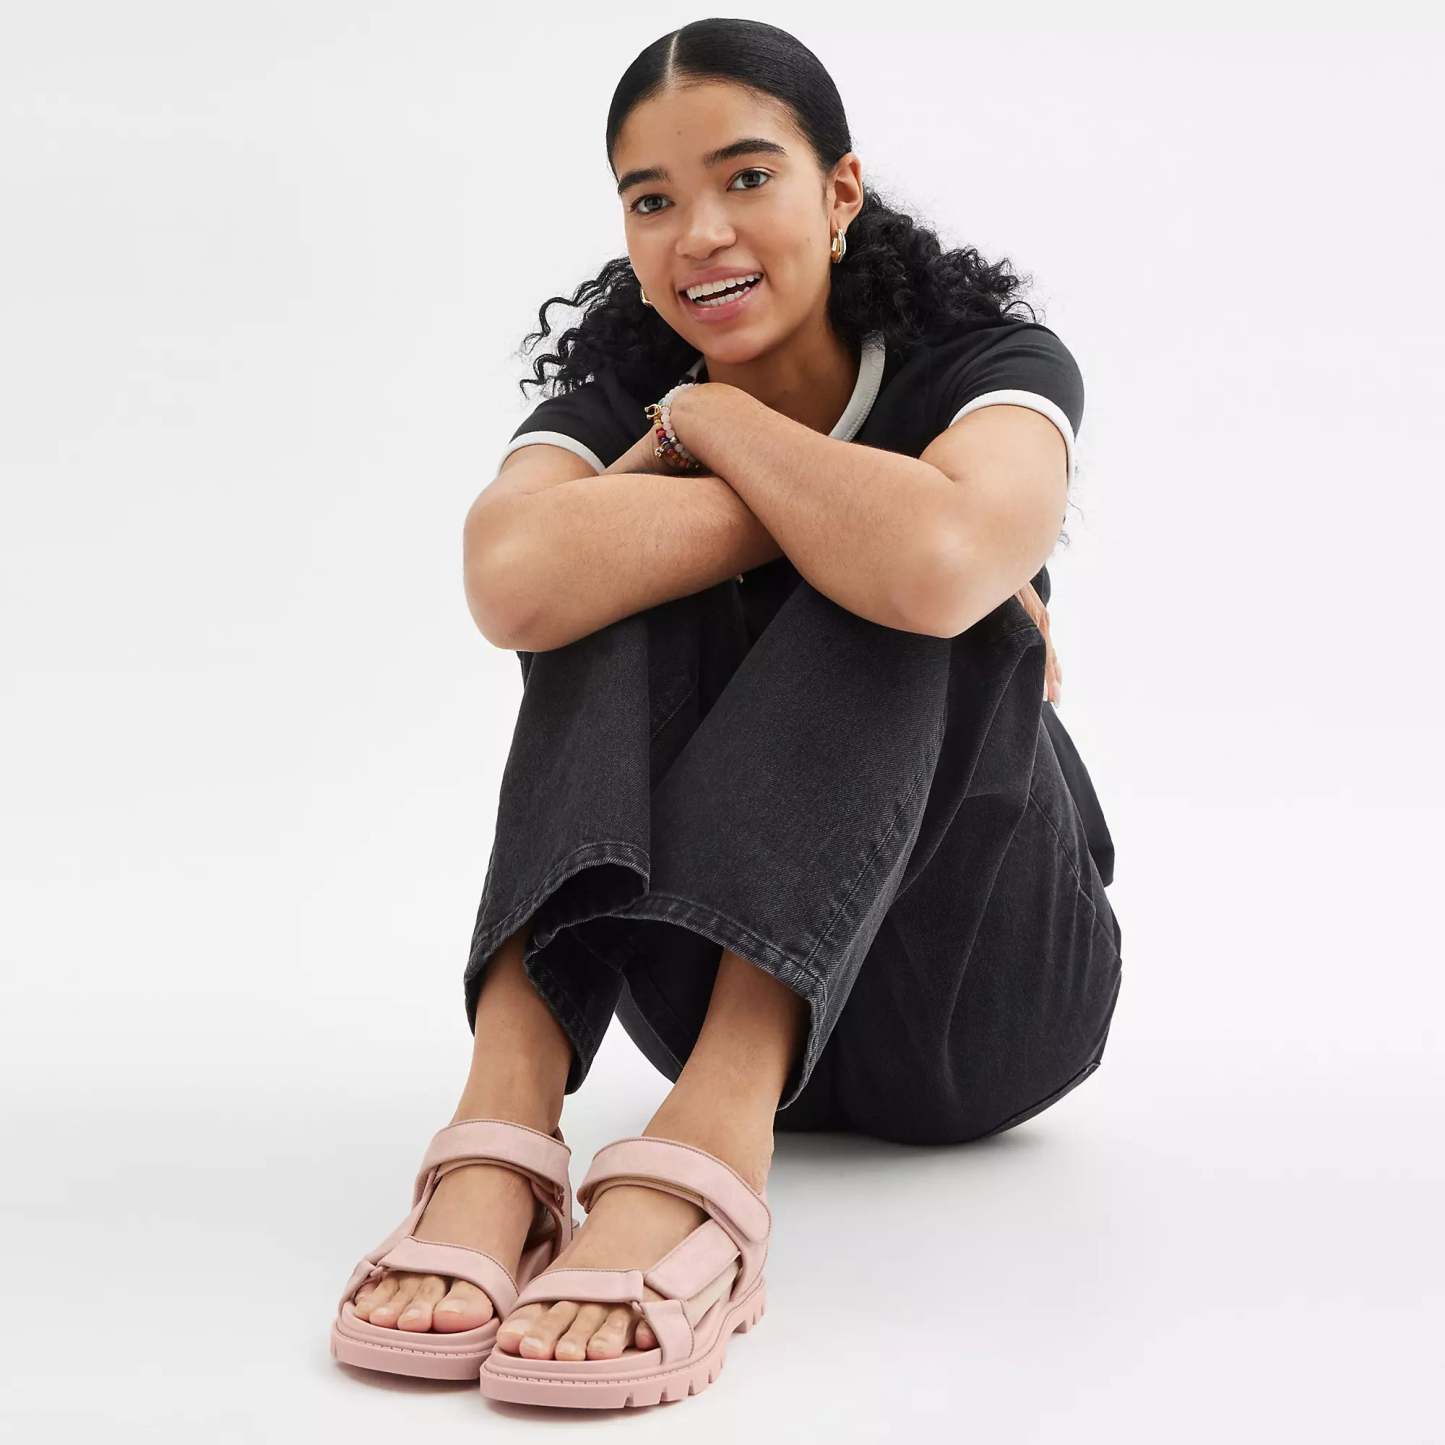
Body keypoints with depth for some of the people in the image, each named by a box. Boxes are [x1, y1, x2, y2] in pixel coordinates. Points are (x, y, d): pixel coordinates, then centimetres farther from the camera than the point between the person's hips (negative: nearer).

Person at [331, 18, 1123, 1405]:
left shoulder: (991, 364, -9)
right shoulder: (620, 395, -3)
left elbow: (935, 564, -36)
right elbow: (515, 583, -31)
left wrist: (715, 419, -19)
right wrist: (823, 505, -25)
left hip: (980, 1002, -1)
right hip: (728, 980, 2)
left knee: (900, 590, -27)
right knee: (624, 565, -21)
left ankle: (708, 1130, -43)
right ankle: (510, 1089, -39)